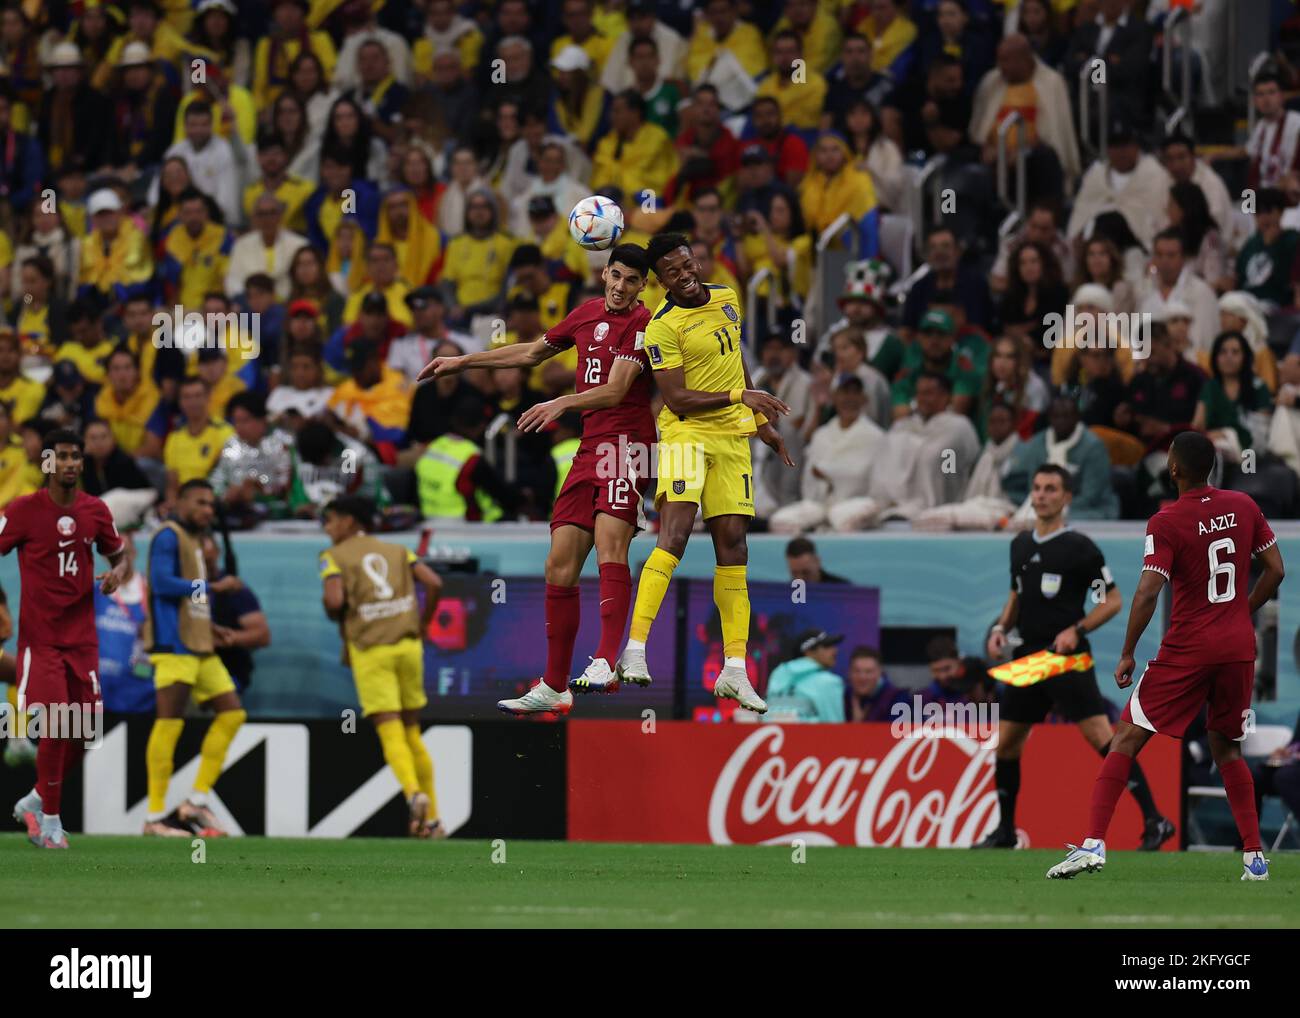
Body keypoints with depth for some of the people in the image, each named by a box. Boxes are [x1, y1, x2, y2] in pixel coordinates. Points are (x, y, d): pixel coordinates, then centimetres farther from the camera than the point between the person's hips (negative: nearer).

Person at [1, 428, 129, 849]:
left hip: (81, 637, 5)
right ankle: (50, 820, 0)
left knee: (83, 728, 3)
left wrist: (118, 572, -5)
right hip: (40, 637, -5)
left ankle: (34, 802, 24)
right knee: (56, 723, -14)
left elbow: (118, 553, 19)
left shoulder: (95, 510, 4)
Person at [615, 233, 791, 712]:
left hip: (733, 437, 6)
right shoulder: (662, 328, -12)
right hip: (687, 434, -6)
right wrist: (740, 396, -23)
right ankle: (635, 650, -26)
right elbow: (677, 399, -17)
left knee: (732, 545, 4)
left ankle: (735, 670, 5)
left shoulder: (727, 300, 10)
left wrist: (763, 423, 26)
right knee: (674, 535, -21)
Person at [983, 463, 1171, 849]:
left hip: (1069, 658, -7)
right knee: (1006, 744, 8)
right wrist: (1001, 627, 7)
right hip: (1028, 656, 7)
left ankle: (1154, 821, -16)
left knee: (1101, 737, -16)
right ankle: (1004, 831, 22)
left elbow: (1113, 600, -5)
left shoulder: (1079, 547, -7)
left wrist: (1076, 630, -17)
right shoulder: (1020, 545, 12)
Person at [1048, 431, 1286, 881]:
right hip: (1239, 648, 5)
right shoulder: (1244, 507, 3)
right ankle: (1254, 856, 15)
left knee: (1127, 738, -1)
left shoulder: (1166, 523, -11)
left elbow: (1148, 593, -17)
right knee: (1227, 748, 20)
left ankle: (1094, 843, -12)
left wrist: (1127, 655, -9)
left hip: (1187, 650, -5)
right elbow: (1275, 570, 9)